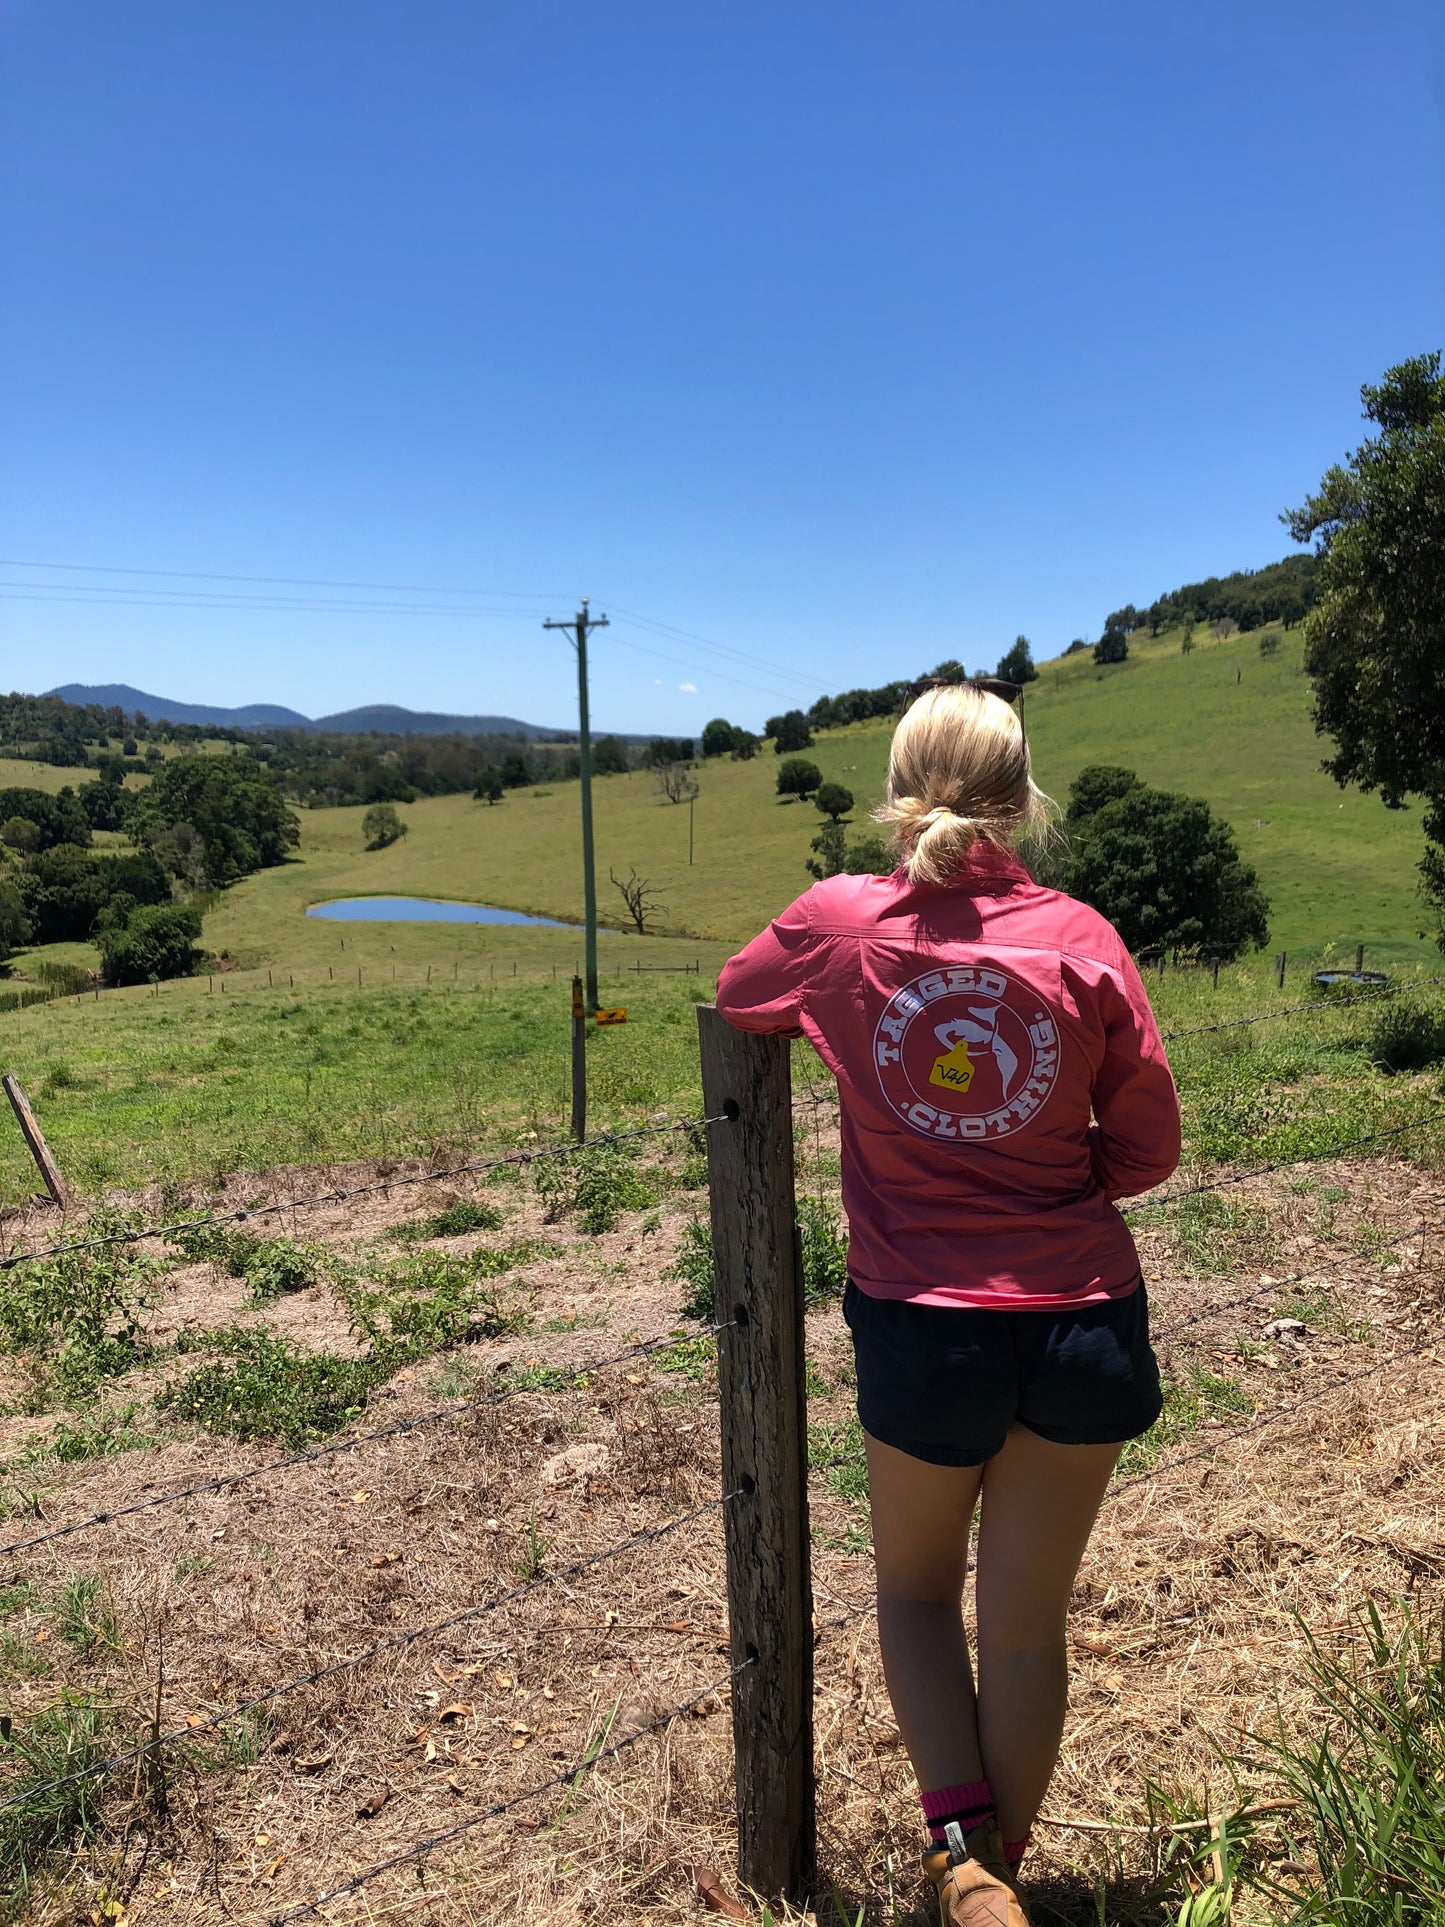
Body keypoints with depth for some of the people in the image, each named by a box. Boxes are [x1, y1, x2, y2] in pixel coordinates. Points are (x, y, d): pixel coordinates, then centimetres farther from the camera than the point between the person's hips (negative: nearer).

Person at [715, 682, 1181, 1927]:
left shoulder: (837, 924, -10)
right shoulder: (1081, 939, -9)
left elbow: (735, 998, 12)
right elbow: (1149, 1149, -2)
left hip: (923, 1329, -1)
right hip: (1083, 1321, 1)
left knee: (915, 1590, 26)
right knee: (1027, 1622, 19)